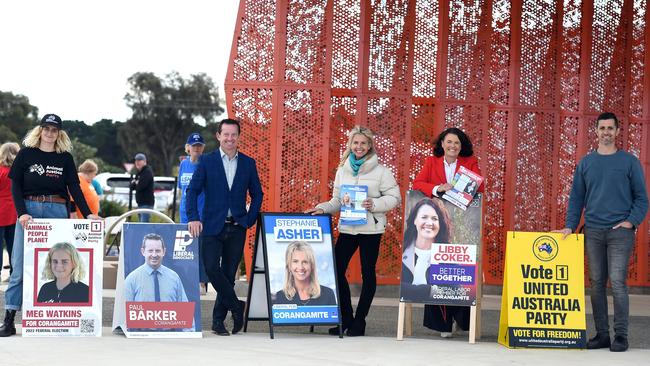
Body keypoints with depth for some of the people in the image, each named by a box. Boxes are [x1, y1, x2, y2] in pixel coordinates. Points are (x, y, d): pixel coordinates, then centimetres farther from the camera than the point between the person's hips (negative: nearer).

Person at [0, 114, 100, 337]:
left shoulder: (65, 158, 9)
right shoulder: (26, 154, 6)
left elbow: (75, 188, 4)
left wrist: (88, 214, -9)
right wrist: (22, 213, -12)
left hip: (56, 212, 1)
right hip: (29, 210, -1)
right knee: (20, 266, -4)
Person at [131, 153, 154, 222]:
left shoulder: (147, 172, -11)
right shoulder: (139, 172, 18)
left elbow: (140, 186, -21)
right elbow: (132, 186, 16)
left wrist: (135, 183, 0)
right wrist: (134, 183, -5)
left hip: (147, 203, -10)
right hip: (140, 203, 10)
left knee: (144, 222, -17)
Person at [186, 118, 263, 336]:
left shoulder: (248, 163, 8)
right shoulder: (206, 161, 2)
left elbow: (257, 194, 13)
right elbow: (193, 190, -1)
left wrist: (250, 220, 2)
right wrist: (193, 218, -13)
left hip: (237, 228, 2)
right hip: (212, 226, -2)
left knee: (228, 273, 4)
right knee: (212, 268, -14)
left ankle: (219, 319, 13)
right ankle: (236, 306, 3)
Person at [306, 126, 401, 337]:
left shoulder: (380, 171, -3)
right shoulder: (342, 170, 11)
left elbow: (395, 198, -4)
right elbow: (337, 201, 14)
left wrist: (374, 205, -18)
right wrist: (322, 208, -3)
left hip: (371, 229, -4)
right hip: (347, 228, 4)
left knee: (368, 273, 3)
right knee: (337, 270, -2)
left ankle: (359, 321, 11)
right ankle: (346, 318, 11)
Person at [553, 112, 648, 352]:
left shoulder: (629, 162, 4)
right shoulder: (586, 163, 11)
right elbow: (576, 198, 12)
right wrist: (570, 226, 3)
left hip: (620, 231, -3)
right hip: (593, 232, 3)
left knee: (617, 282, -10)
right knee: (597, 283, 4)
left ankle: (621, 336, -6)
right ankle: (602, 334, 11)